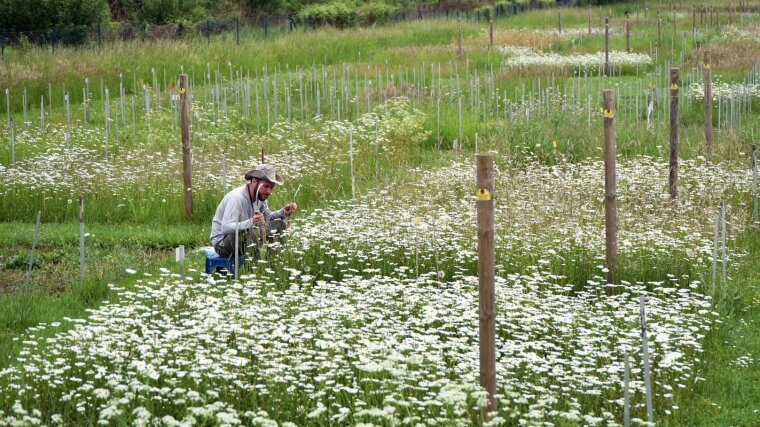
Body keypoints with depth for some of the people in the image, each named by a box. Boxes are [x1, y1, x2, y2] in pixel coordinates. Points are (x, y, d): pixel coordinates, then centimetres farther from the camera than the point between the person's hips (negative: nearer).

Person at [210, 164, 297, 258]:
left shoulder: (260, 196, -2)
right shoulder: (236, 197, -28)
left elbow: (267, 217, 13)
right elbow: (225, 228, -37)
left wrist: (284, 212, -7)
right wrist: (251, 223, -52)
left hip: (245, 237, 8)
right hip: (222, 243, -8)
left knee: (279, 225, -2)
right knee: (254, 232, -37)